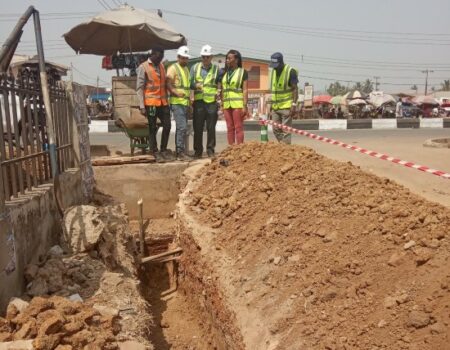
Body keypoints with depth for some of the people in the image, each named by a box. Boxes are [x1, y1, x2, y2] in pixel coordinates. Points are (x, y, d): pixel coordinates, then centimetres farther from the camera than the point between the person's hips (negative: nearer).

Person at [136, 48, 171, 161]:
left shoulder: (161, 66, 13)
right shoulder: (143, 67, -6)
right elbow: (139, 88, -8)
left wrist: (167, 100, 12)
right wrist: (142, 106, -13)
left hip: (163, 102, 6)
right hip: (150, 103, -6)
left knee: (167, 126, 6)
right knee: (152, 129, 3)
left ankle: (163, 150, 18)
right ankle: (155, 152, 11)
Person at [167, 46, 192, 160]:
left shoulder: (186, 69, 21)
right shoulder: (173, 68, -6)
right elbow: (168, 85, -15)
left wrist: (189, 97, 23)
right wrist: (177, 93, -31)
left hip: (185, 103, 9)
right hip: (177, 102, -9)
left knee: (181, 128, 11)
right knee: (182, 127, -16)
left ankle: (179, 152, 17)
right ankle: (181, 152, -15)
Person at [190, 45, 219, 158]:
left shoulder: (216, 69, 8)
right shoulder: (195, 68, 10)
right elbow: (189, 83, 7)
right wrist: (196, 85, -14)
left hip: (212, 102, -1)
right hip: (199, 102, 1)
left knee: (211, 128, 2)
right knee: (198, 128, 2)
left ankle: (210, 150, 12)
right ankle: (198, 151, 11)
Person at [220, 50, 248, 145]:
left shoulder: (242, 72, 1)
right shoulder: (224, 73, 16)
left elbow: (245, 90, -4)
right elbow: (222, 90, 17)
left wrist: (245, 106, -11)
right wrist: (222, 104, 10)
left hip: (237, 104, -5)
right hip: (227, 104, 5)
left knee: (238, 127, -5)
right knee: (230, 128, 6)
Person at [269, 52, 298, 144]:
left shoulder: (290, 71, -7)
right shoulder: (273, 71, 14)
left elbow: (295, 89, -11)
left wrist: (294, 105, -20)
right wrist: (271, 107, 16)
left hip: (286, 106, -7)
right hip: (275, 107, 7)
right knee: (276, 129, 7)